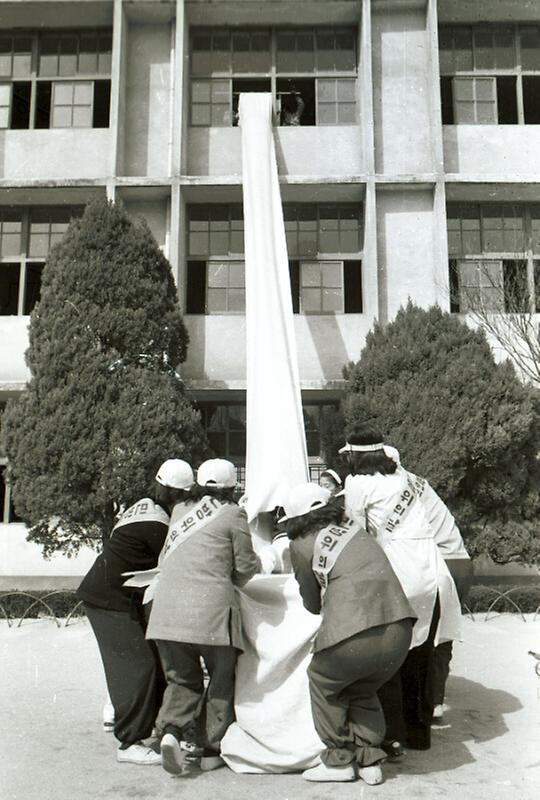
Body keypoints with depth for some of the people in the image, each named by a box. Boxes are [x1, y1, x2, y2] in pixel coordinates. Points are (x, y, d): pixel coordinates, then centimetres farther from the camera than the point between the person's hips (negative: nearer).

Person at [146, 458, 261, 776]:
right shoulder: (232, 514, 3)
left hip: (167, 611, 4)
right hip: (211, 609, -4)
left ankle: (172, 730, -5)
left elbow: (165, 559, 19)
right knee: (222, 678, 16)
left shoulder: (180, 511, 17)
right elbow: (244, 568, 5)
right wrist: (257, 563, 27)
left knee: (182, 679, 18)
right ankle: (213, 748, 19)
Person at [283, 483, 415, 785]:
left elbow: (313, 604, 15)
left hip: (353, 636, -5)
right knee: (363, 691, 30)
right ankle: (370, 761, 30)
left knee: (324, 684, 24)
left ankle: (339, 761, 27)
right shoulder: (356, 530, 19)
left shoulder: (302, 545, 6)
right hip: (398, 630, 5)